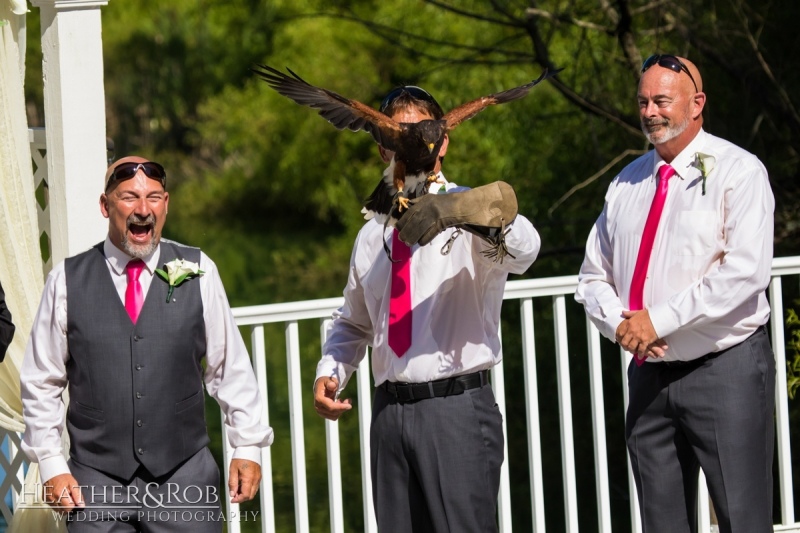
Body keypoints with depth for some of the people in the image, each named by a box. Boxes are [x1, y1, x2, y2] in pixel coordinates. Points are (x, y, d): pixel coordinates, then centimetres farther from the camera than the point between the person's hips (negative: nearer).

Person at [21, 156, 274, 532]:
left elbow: (231, 369, 7)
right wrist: (51, 466, 2)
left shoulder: (198, 273, 3)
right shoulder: (67, 282, 2)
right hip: (97, 483, 0)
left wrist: (247, 448, 5)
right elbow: (40, 384, 8)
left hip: (185, 477, 0)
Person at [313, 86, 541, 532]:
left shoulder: (472, 215, 0)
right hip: (390, 411, 6)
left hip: (456, 408, -6)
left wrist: (452, 210, -40)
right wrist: (330, 372, 9)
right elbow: (354, 323, 29)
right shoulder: (373, 235, 18)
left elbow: (524, 251, -23)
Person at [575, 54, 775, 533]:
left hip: (725, 371, -6)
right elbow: (594, 276, 17)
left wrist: (660, 319, -17)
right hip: (650, 376, 6)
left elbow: (745, 273, -17)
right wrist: (620, 321, -6)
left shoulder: (737, 171, -5)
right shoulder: (627, 184, 14)